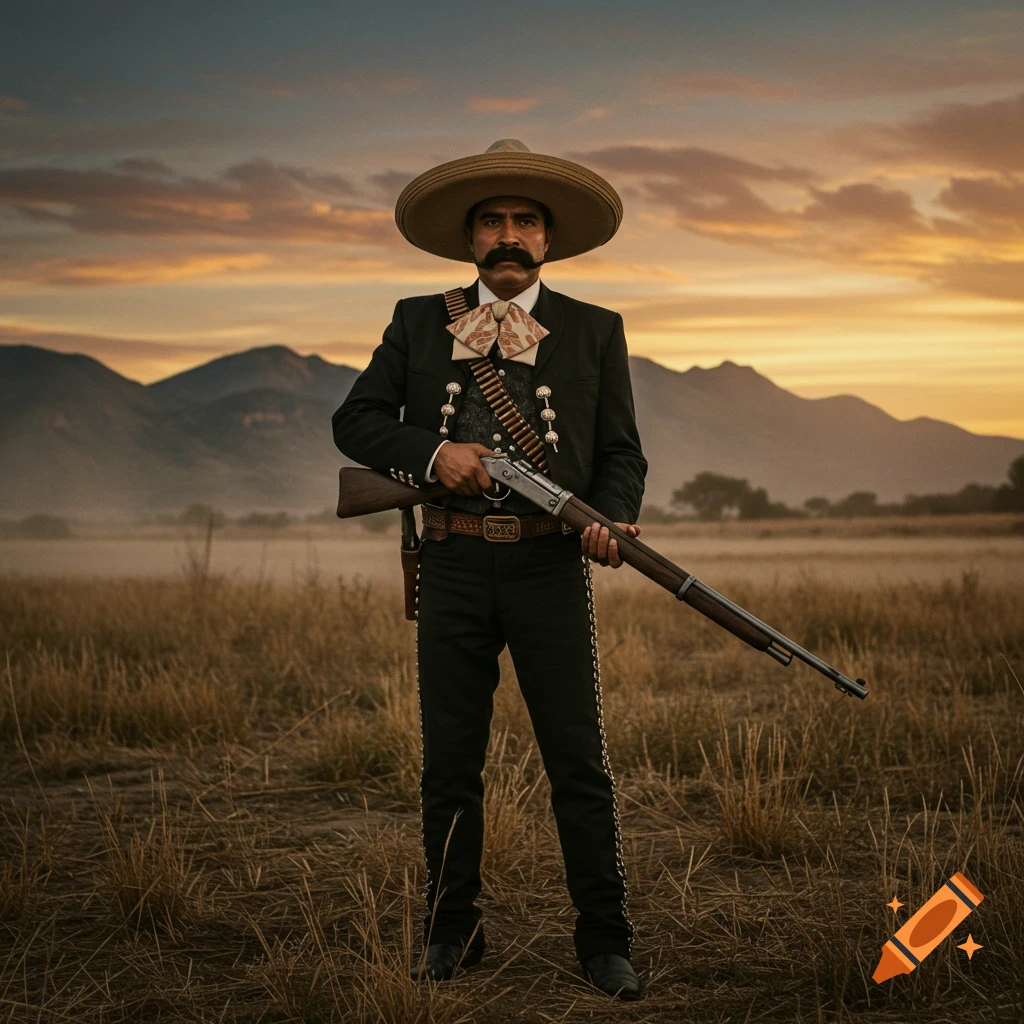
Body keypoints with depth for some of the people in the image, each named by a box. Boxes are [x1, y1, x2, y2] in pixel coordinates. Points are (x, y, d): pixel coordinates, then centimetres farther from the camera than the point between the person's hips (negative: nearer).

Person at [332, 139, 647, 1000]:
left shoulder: (595, 331, 10)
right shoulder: (419, 322, 11)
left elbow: (622, 452, 7)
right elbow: (356, 420, 9)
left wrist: (609, 518, -14)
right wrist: (432, 453, -9)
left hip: (550, 566, -1)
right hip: (453, 568, 1)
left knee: (581, 763, -1)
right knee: (450, 765, 7)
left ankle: (604, 940, 9)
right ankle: (452, 932, 20)